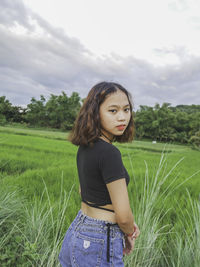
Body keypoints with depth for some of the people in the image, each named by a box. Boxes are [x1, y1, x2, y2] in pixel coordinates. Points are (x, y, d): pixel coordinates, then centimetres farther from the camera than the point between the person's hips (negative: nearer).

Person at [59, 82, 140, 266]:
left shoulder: (85, 147, -1)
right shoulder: (109, 153, -26)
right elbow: (123, 215, -22)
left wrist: (126, 224, 8)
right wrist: (129, 233, 1)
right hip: (98, 245, -7)